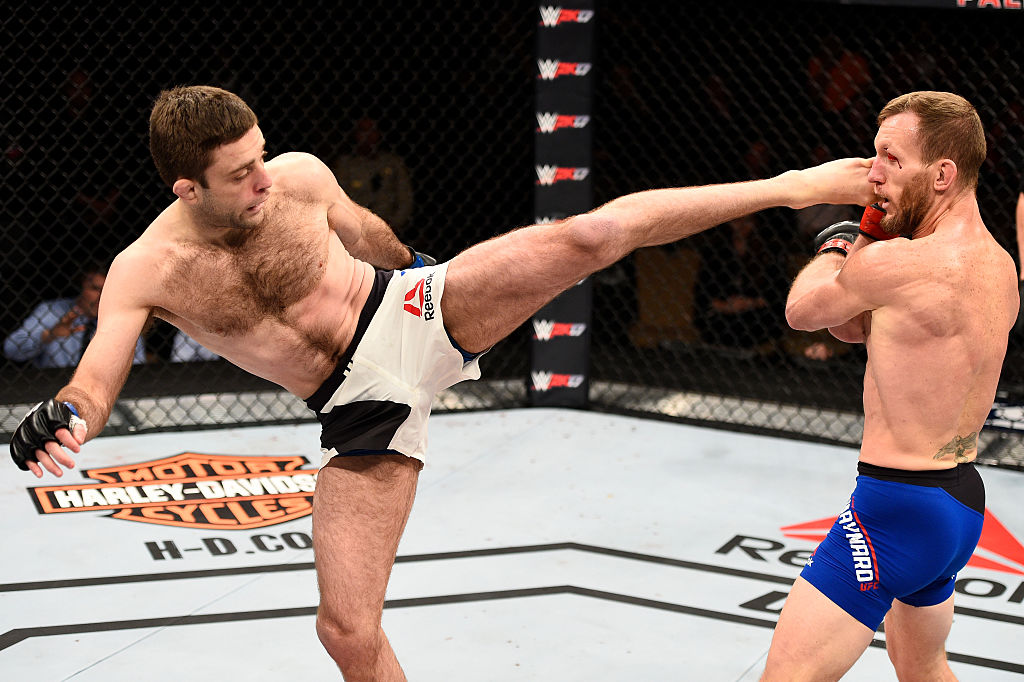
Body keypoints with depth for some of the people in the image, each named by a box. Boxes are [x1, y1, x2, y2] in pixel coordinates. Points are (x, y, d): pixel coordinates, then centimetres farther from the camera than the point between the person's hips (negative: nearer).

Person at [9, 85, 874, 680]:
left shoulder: (302, 175, -6)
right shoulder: (147, 272, -11)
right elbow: (94, 387, -16)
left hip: (415, 310, 0)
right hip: (364, 408, 0)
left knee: (587, 235, -20)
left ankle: (791, 187, -10)